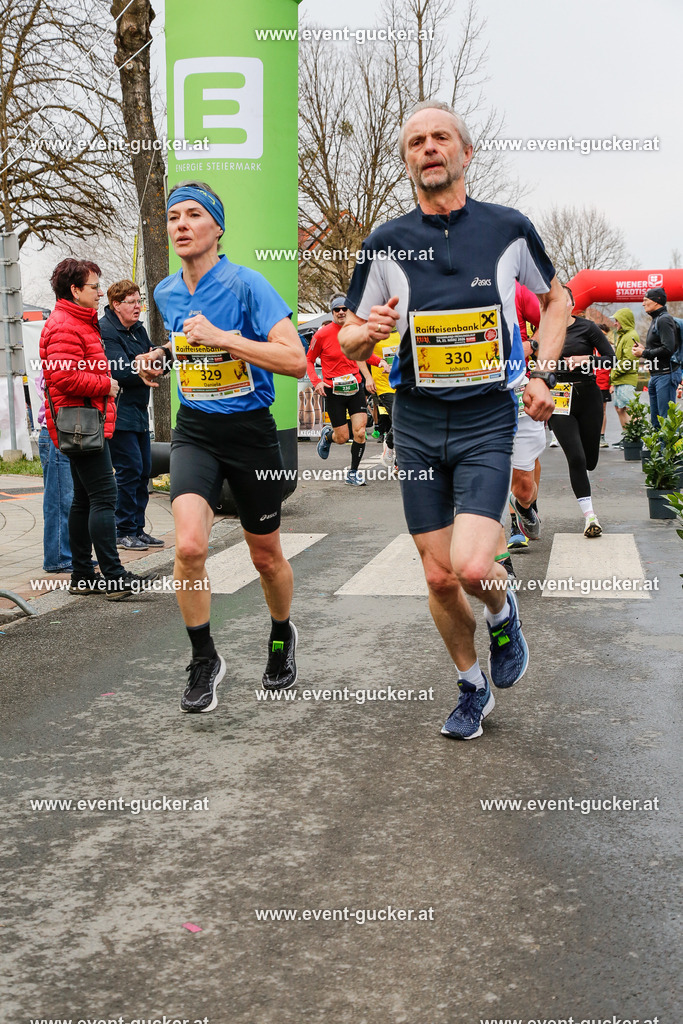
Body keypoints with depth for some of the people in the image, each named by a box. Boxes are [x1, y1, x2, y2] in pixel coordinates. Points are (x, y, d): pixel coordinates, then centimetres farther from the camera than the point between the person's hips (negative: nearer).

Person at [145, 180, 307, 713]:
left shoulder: (246, 284, -13)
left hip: (250, 430, -3)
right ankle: (204, 659, 0)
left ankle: (282, 636, 41)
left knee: (266, 557, 11)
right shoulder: (166, 293, 6)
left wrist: (221, 338, -25)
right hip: (195, 430, 3)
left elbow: (296, 360, -22)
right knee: (189, 545, -20)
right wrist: (160, 355, 8)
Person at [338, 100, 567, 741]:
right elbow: (348, 340, 7)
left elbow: (554, 298, 16)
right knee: (439, 576, 6)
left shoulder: (509, 229, -1)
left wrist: (542, 375, 4)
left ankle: (503, 615, 19)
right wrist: (367, 333, -17)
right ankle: (472, 688, 29)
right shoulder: (386, 243, 0)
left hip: (487, 421, -2)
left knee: (473, 567, -18)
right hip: (417, 424, 2)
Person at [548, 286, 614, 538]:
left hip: (587, 397, 0)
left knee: (590, 461, 8)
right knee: (576, 458, -13)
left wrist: (585, 361, -15)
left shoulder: (587, 328, -1)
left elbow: (611, 359, -2)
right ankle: (589, 516, -8)